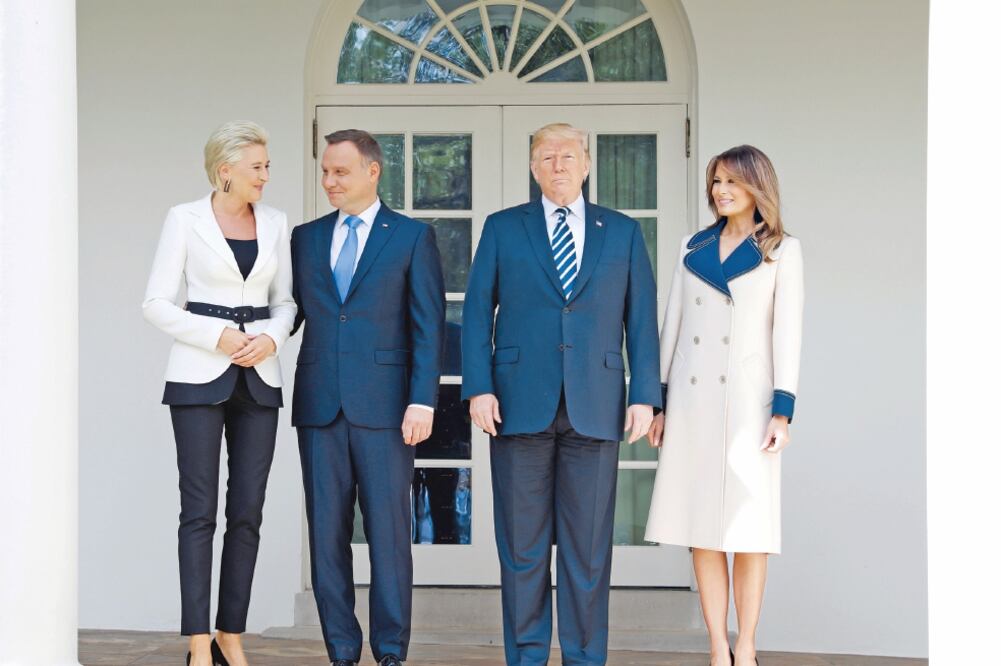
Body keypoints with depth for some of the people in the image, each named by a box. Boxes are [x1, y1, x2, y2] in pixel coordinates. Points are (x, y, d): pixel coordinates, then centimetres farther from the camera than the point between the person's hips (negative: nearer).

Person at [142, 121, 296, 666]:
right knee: (200, 509, -4)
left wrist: (271, 337, -7)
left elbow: (285, 301, 14)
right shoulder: (186, 220, -1)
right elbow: (156, 303, -3)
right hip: (200, 375, -4)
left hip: (259, 377, 4)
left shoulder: (275, 224, 10)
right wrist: (218, 337, -13)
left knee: (247, 511, 3)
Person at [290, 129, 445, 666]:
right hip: (320, 405, 4)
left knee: (388, 532, 0)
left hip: (383, 406, -3)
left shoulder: (413, 237, 3)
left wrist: (422, 402, -10)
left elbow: (429, 326, -2)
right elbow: (290, 312, 13)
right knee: (326, 533, 4)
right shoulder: (306, 238, 13)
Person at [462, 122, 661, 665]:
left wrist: (644, 395, -1)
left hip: (594, 410, 0)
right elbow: (477, 312, 5)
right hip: (521, 405, 0)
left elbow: (641, 320, 8)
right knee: (522, 545, 3)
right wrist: (478, 387, -5)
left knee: (588, 545, 2)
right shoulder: (502, 229, 9)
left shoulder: (623, 233, 11)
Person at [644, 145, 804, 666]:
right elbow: (674, 324, 13)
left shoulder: (782, 251, 3)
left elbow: (787, 332, -2)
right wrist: (659, 401, 9)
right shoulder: (693, 248, 13)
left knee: (747, 525, -3)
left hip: (747, 398, -3)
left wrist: (782, 410, -10)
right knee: (701, 527, 1)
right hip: (692, 398, 4)